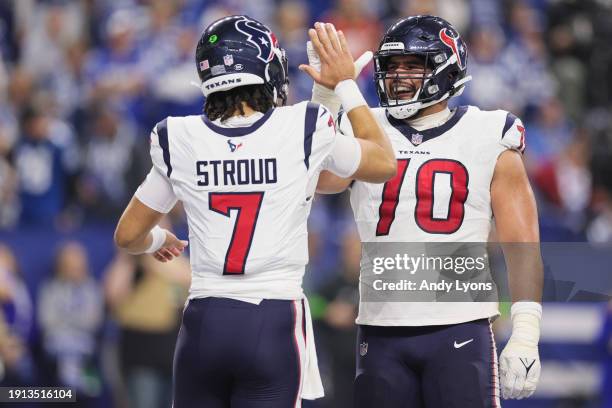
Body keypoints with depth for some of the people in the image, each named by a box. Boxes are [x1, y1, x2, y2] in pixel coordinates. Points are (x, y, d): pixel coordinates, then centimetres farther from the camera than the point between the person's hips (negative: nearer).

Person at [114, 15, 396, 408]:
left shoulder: (179, 140, 2)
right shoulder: (304, 131, -4)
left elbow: (129, 236, 14)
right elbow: (385, 164, 16)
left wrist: (157, 240, 38)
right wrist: (346, 85, 24)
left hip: (204, 326, 2)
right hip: (274, 328, -2)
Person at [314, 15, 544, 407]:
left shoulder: (489, 142, 3)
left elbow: (522, 248, 0)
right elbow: (322, 179, -12)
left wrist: (525, 338, -8)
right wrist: (327, 95, -18)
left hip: (460, 329, -3)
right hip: (381, 329, 3)